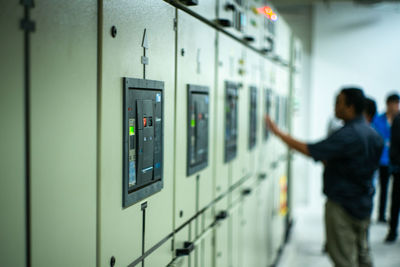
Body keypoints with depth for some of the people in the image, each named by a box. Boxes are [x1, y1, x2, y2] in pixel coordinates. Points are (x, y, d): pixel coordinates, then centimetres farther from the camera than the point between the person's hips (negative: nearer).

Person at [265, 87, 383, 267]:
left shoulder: (347, 135, -24)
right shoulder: (372, 134, 5)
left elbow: (311, 151, -28)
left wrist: (278, 133, -20)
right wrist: (329, 161, 11)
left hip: (343, 205, -9)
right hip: (364, 203, 9)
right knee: (362, 252, 21)